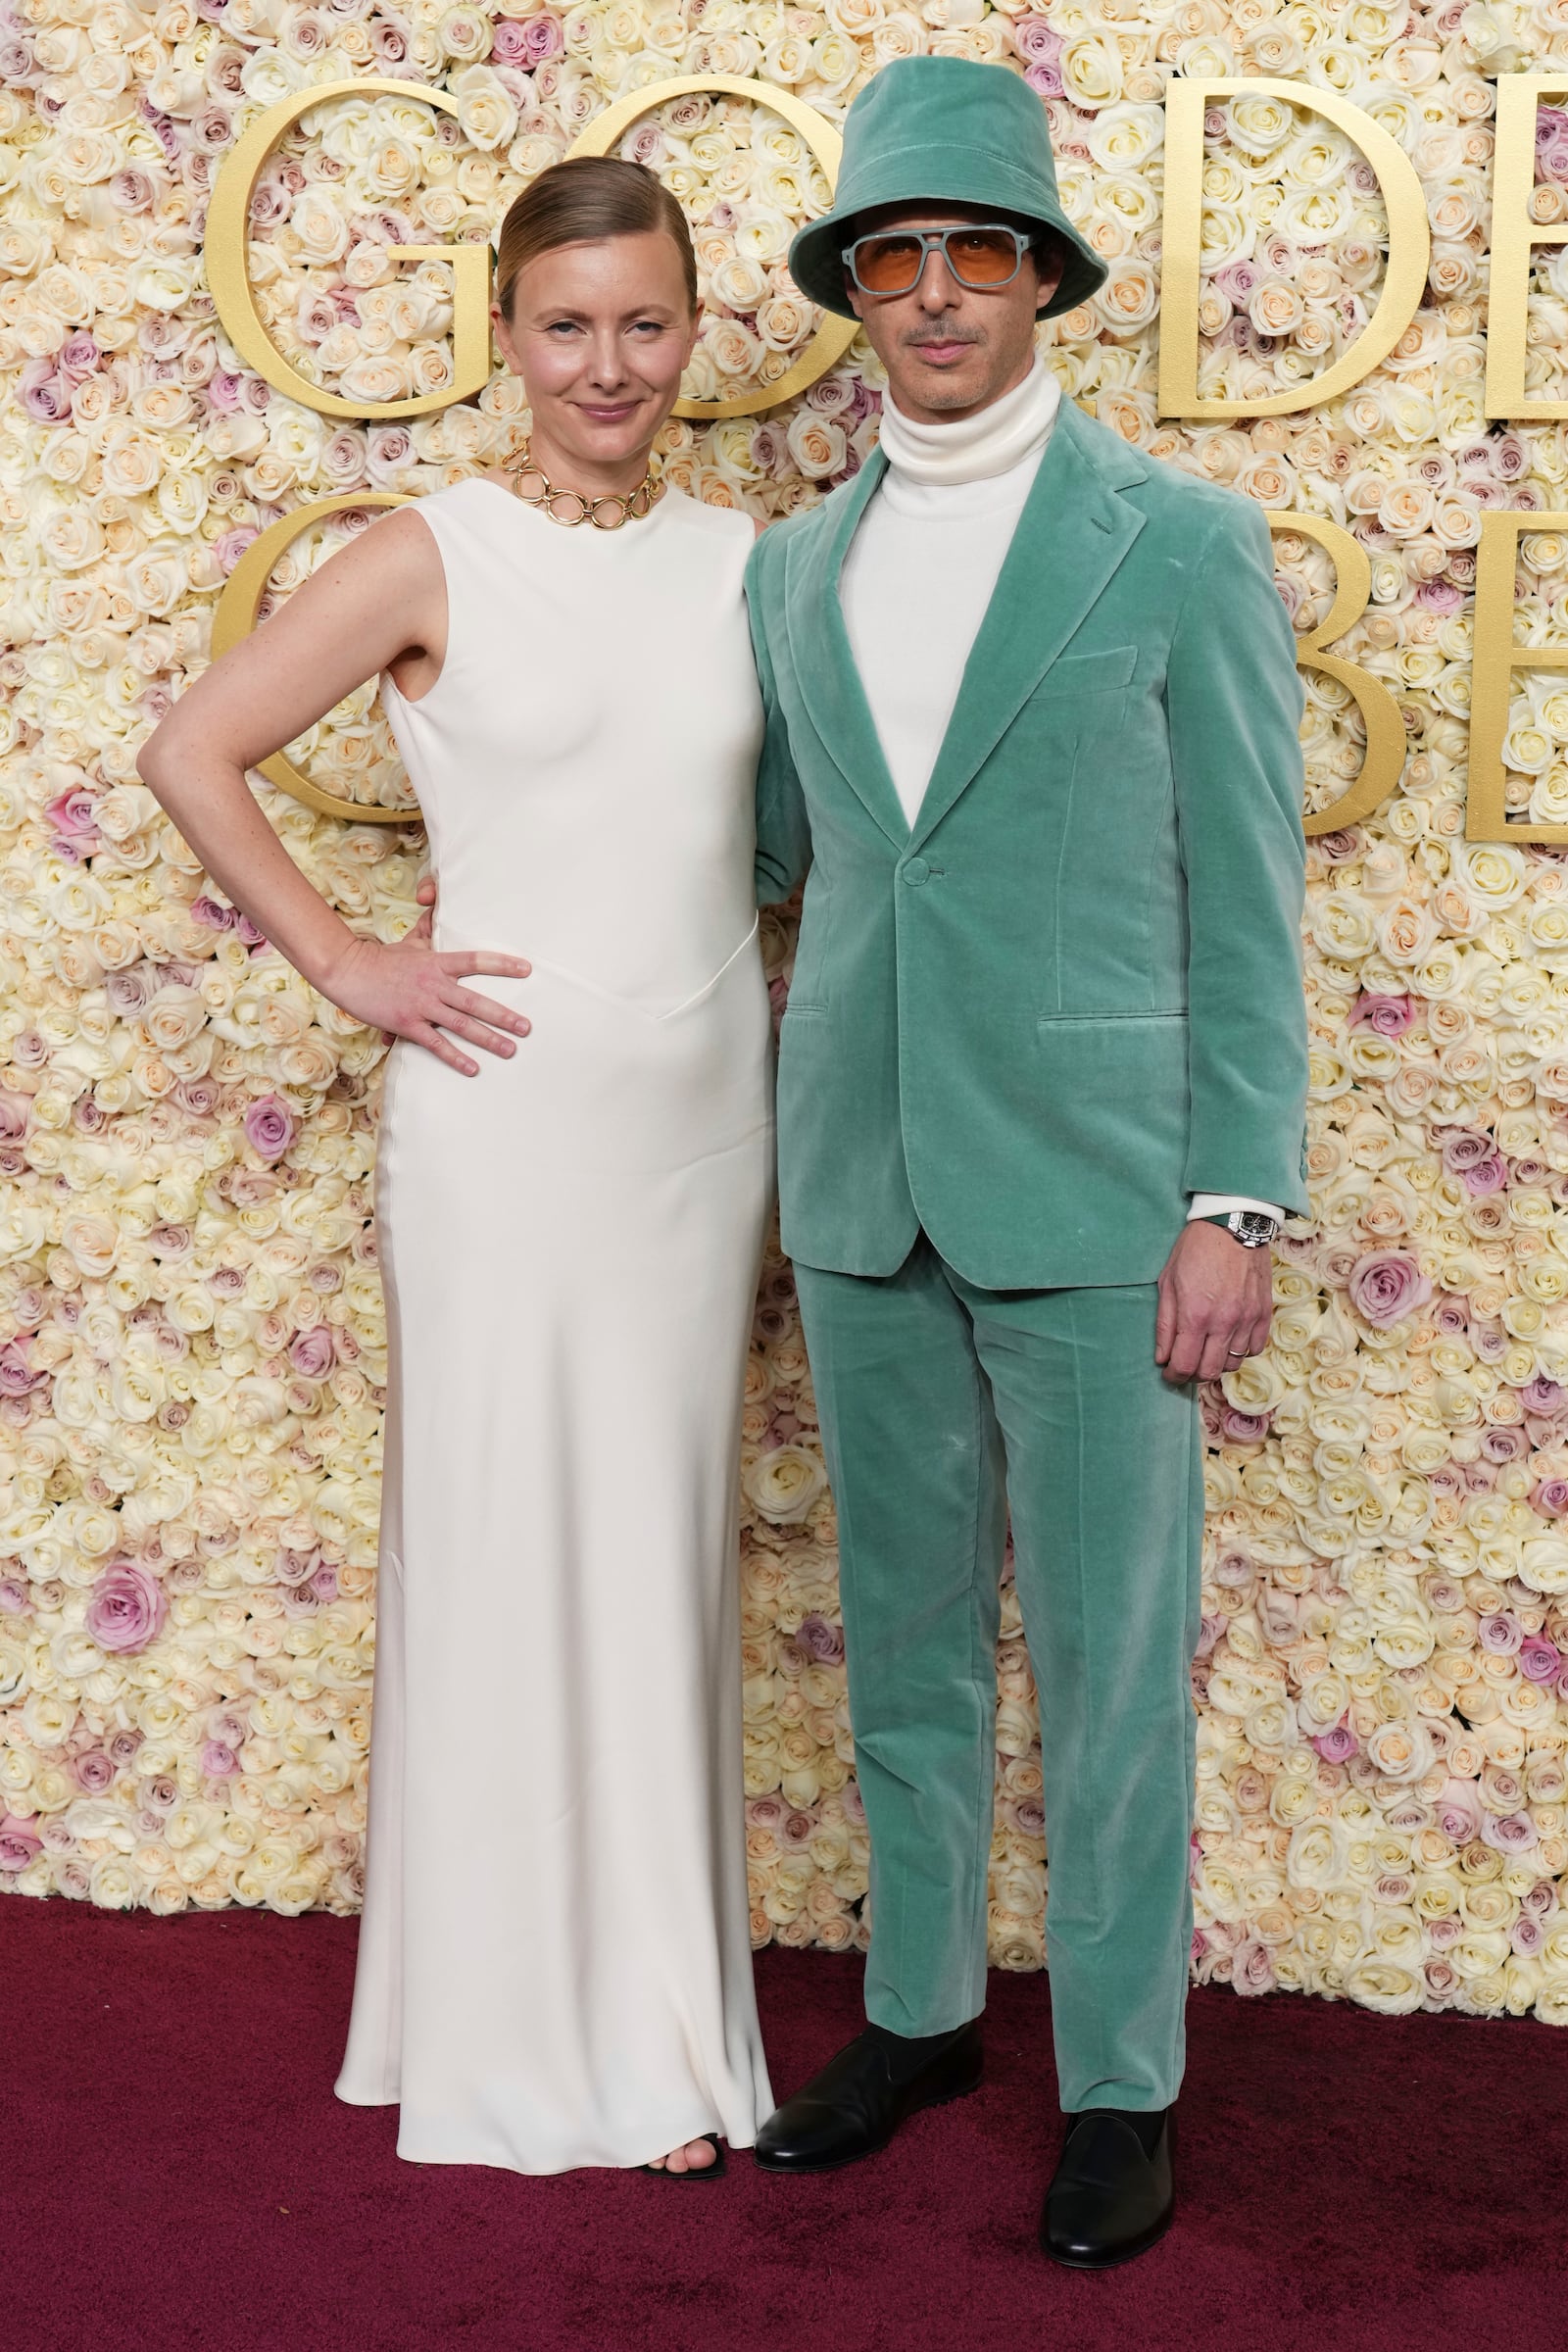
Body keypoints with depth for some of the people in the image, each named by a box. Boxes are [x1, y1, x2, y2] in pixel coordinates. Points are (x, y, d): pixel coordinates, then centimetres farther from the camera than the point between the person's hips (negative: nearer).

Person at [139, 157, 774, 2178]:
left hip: (703, 1119, 4)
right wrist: (343, 966, -6)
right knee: (510, 1549, 3)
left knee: (664, 1553, 11)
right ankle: (520, 2040, 20)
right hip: (512, 1118, -4)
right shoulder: (434, 555, -5)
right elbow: (192, 751, -3)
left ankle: (658, 2020, 26)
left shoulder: (738, 560, 8)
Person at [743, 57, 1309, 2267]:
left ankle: (1121, 2084, 20)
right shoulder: (798, 565, 10)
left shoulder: (1181, 543, -4)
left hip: (1090, 1182, -4)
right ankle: (922, 2005, 33)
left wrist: (1237, 1201, -11)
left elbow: (1242, 899, -6)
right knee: (905, 1629, 15)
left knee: (1110, 1661, 4)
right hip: (866, 1185, 5)